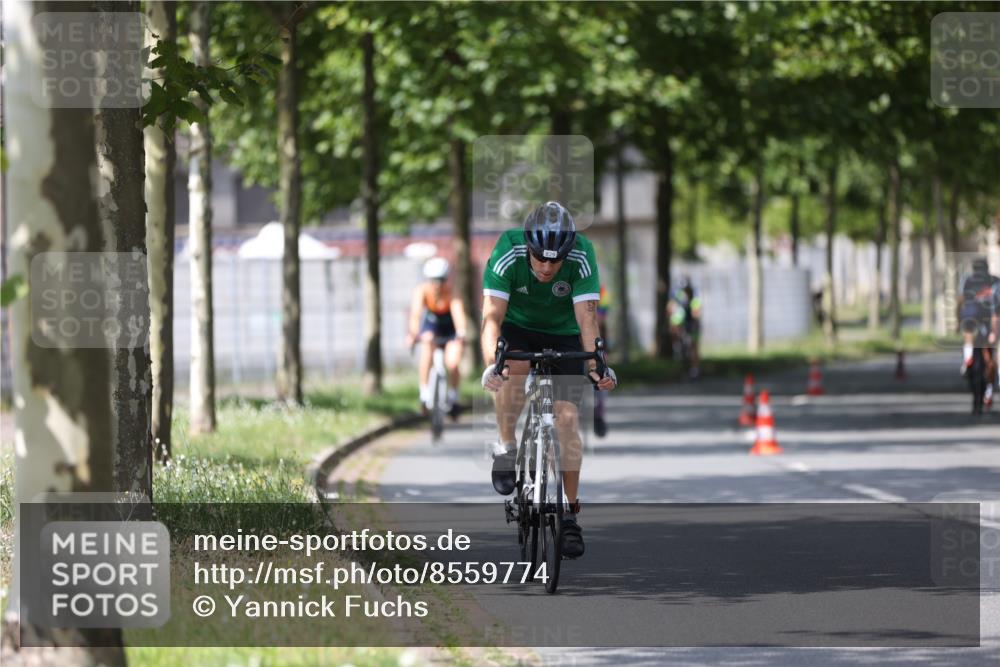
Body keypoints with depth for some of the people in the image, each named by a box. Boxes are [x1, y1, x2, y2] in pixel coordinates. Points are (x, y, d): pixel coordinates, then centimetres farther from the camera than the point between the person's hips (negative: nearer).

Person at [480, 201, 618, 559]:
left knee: (567, 418, -10)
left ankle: (570, 514, 2)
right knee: (513, 371, -35)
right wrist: (492, 363, -54)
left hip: (563, 334, 1)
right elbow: (492, 316, -37)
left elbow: (587, 316, -35)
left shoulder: (582, 256, -29)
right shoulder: (507, 254, -31)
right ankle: (506, 448, -11)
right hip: (517, 327, -1)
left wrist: (596, 365, -51)